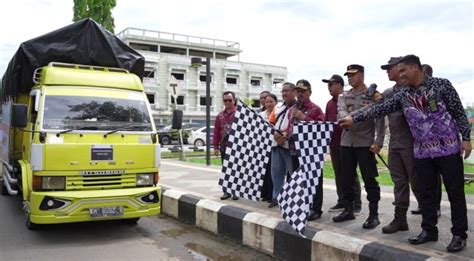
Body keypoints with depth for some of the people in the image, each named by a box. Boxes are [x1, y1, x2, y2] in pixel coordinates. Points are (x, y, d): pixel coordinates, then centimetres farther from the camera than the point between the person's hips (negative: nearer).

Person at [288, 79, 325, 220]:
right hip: (295, 150, 7)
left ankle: (315, 209, 7)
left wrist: (304, 117, -20)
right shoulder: (292, 109, 15)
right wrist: (287, 136, 5)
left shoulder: (315, 109, -6)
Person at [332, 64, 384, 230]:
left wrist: (378, 142, -15)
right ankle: (348, 210, 23)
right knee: (347, 179, 11)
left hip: (365, 143, -5)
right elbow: (341, 115, -8)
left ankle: (373, 214, 5)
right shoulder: (344, 96, 11)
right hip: (346, 142, 5)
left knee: (369, 180, -2)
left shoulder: (373, 95, -1)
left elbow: (380, 120, -6)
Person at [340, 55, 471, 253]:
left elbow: (458, 111, -3)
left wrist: (466, 137, -8)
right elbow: (380, 109, 6)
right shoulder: (402, 97, 7)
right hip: (422, 152, 4)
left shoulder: (441, 85, -3)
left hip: (449, 148, -4)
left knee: (455, 193, 3)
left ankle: (459, 234, 13)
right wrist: (354, 118, 1)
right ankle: (429, 230, 22)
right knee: (426, 193, 9)